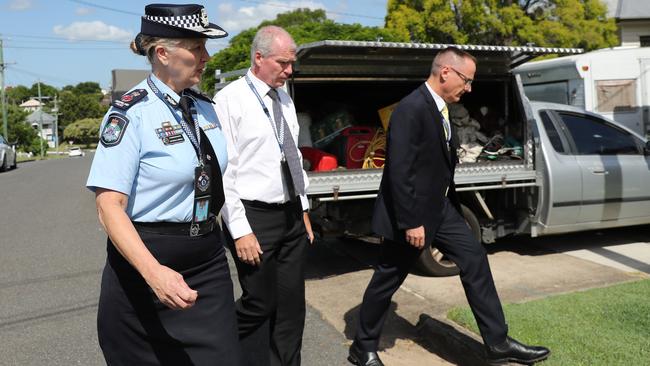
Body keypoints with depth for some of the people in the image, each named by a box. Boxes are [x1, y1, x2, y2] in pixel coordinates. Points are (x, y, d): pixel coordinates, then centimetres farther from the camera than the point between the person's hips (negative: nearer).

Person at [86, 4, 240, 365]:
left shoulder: (205, 107, 7)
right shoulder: (131, 113, -14)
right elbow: (109, 204, -20)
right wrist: (154, 272, -33)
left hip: (208, 260, 6)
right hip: (146, 256, -5)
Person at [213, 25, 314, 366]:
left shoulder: (285, 100, 11)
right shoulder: (229, 100, -11)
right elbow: (224, 171, -14)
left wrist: (303, 209, 16)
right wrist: (240, 231, -16)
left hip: (291, 215, 7)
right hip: (254, 218, -7)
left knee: (292, 304, 12)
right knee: (260, 304, 4)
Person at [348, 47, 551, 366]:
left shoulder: (439, 107, 9)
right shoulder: (412, 109, -22)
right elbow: (400, 171, -25)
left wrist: (450, 204, 19)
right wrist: (411, 222, -23)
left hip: (440, 206, 9)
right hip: (412, 212, -9)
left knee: (474, 259, 6)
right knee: (388, 279, 6)